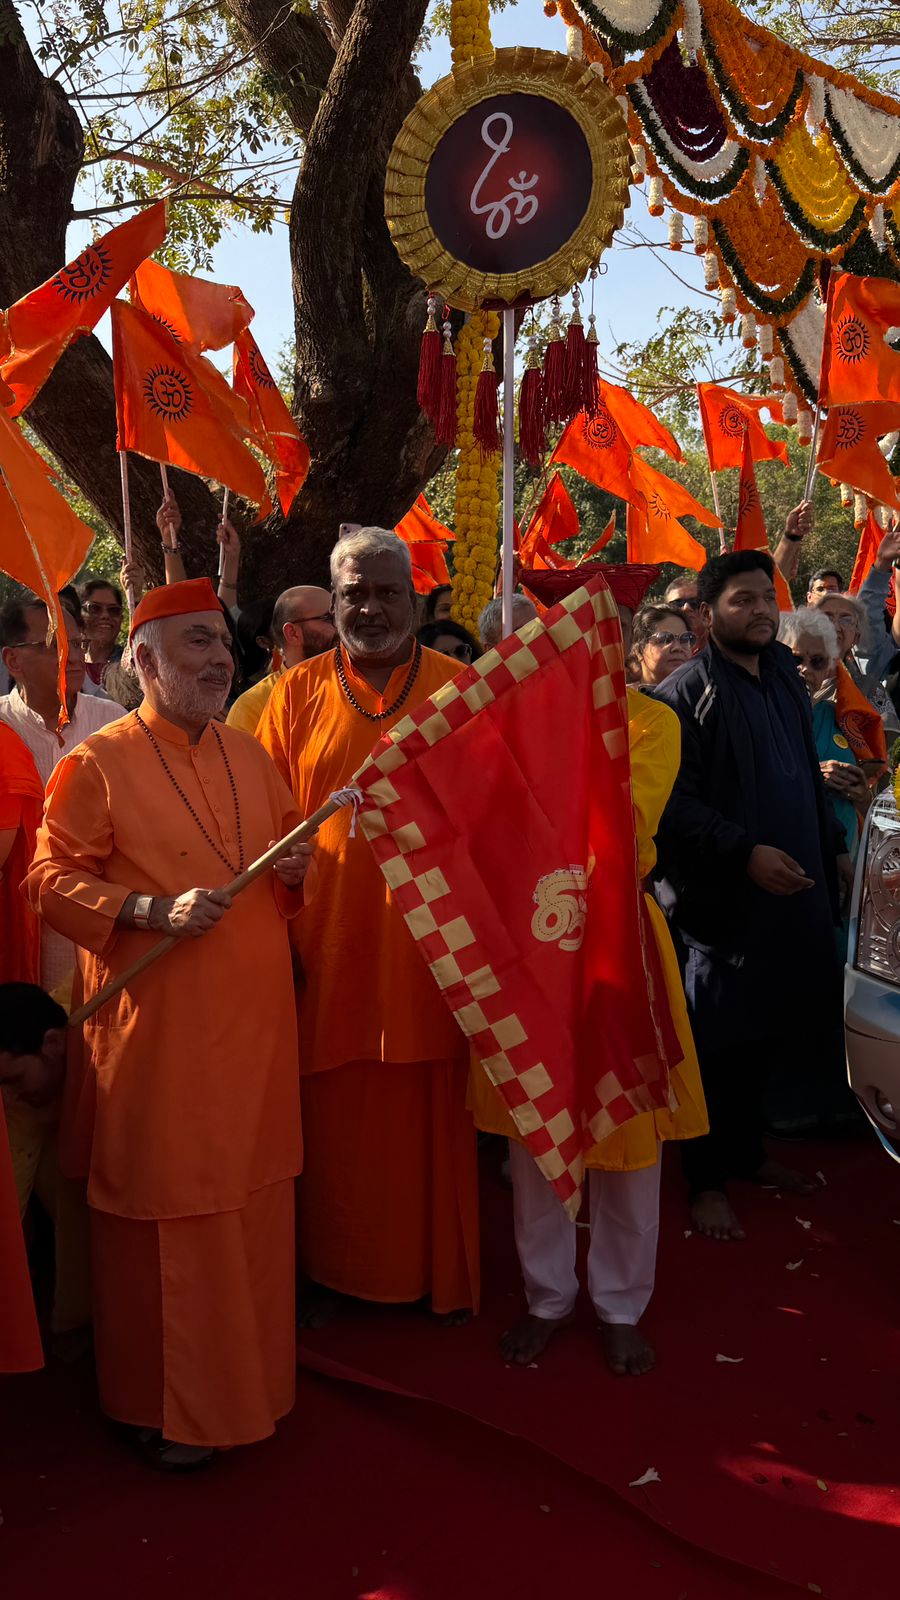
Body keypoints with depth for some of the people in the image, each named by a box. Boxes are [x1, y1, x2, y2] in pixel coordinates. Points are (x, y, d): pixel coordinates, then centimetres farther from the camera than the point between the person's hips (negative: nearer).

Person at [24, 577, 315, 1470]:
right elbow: (49, 881, -9)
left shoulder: (250, 755, 10)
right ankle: (161, 1403, 22)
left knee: (249, 1204, 15)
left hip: (255, 1022, 6)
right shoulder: (98, 764, -8)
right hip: (158, 1027, -6)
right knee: (164, 1215, 4)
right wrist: (153, 910, -22)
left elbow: (288, 848, 22)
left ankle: (247, 1372, 34)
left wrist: (296, 871, -2)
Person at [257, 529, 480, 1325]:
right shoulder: (297, 692, 5)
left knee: (430, 1115, 8)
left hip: (427, 942, 0)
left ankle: (439, 1272, 28)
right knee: (335, 1118, 8)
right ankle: (333, 1269, 28)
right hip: (327, 944, 1)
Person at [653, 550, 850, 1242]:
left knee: (764, 1034, 16)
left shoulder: (786, 680, 13)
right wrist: (745, 853, -23)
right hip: (723, 899, -7)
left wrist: (834, 848, 19)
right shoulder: (686, 693, -11)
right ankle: (708, 1180, 16)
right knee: (719, 1043, 2)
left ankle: (747, 1151, 34)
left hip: (794, 892, 7)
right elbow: (671, 802, -18)